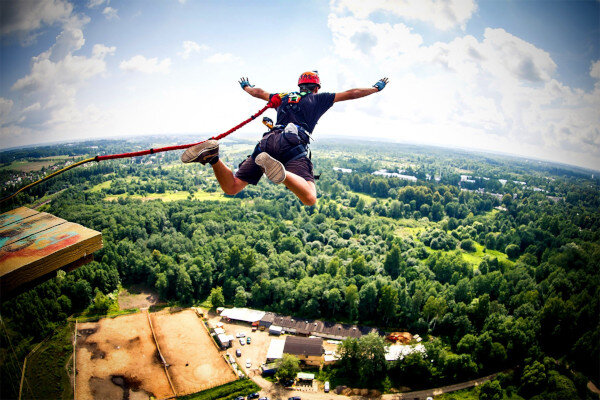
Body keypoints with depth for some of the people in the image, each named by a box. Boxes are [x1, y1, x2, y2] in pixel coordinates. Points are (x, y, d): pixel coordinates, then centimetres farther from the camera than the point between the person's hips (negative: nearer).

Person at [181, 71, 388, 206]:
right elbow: (351, 94, 27)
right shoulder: (319, 99, 24)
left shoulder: (283, 97, 34)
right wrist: (376, 88, 42)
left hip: (268, 140, 5)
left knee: (231, 188, 6)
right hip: (293, 146, -4)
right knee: (309, 199, -20)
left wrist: (245, 87, 70)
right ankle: (280, 172, -49)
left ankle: (213, 158, -24)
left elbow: (259, 93, 48)